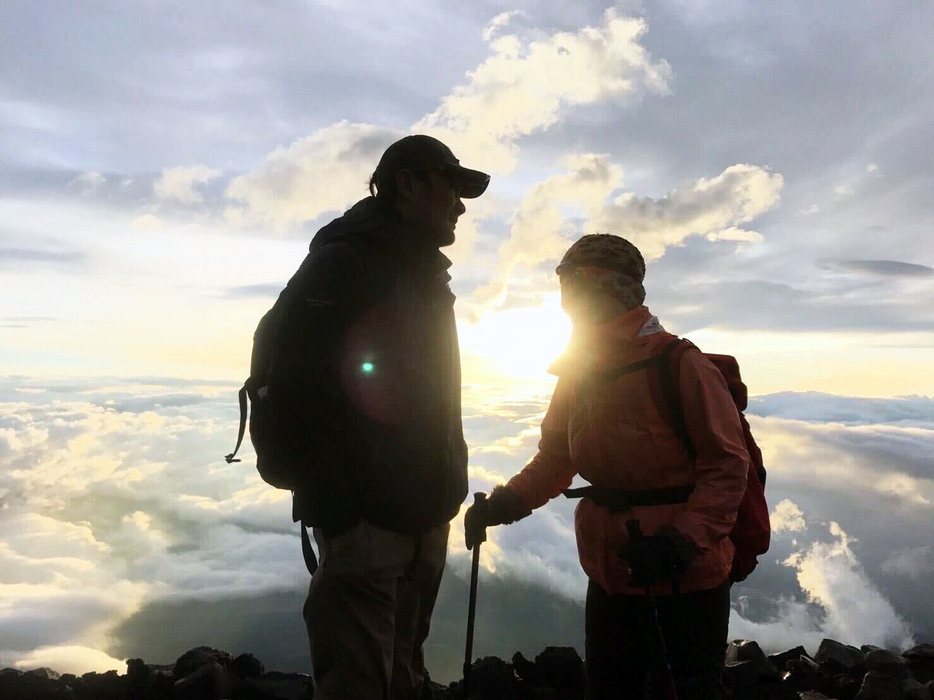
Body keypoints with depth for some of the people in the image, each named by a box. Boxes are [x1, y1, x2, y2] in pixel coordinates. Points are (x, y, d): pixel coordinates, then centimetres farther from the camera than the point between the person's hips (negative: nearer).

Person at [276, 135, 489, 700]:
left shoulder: (425, 276, 19)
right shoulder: (346, 262, -8)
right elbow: (292, 378, -18)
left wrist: (448, 482, 13)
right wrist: (338, 508, -19)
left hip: (424, 515, 9)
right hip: (367, 517, -8)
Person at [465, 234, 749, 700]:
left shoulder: (678, 364, -16)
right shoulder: (578, 372, 5)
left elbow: (728, 465, -18)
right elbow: (554, 460, 12)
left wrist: (679, 542, -28)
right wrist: (504, 503, -3)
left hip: (687, 578, -6)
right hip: (611, 576, 7)